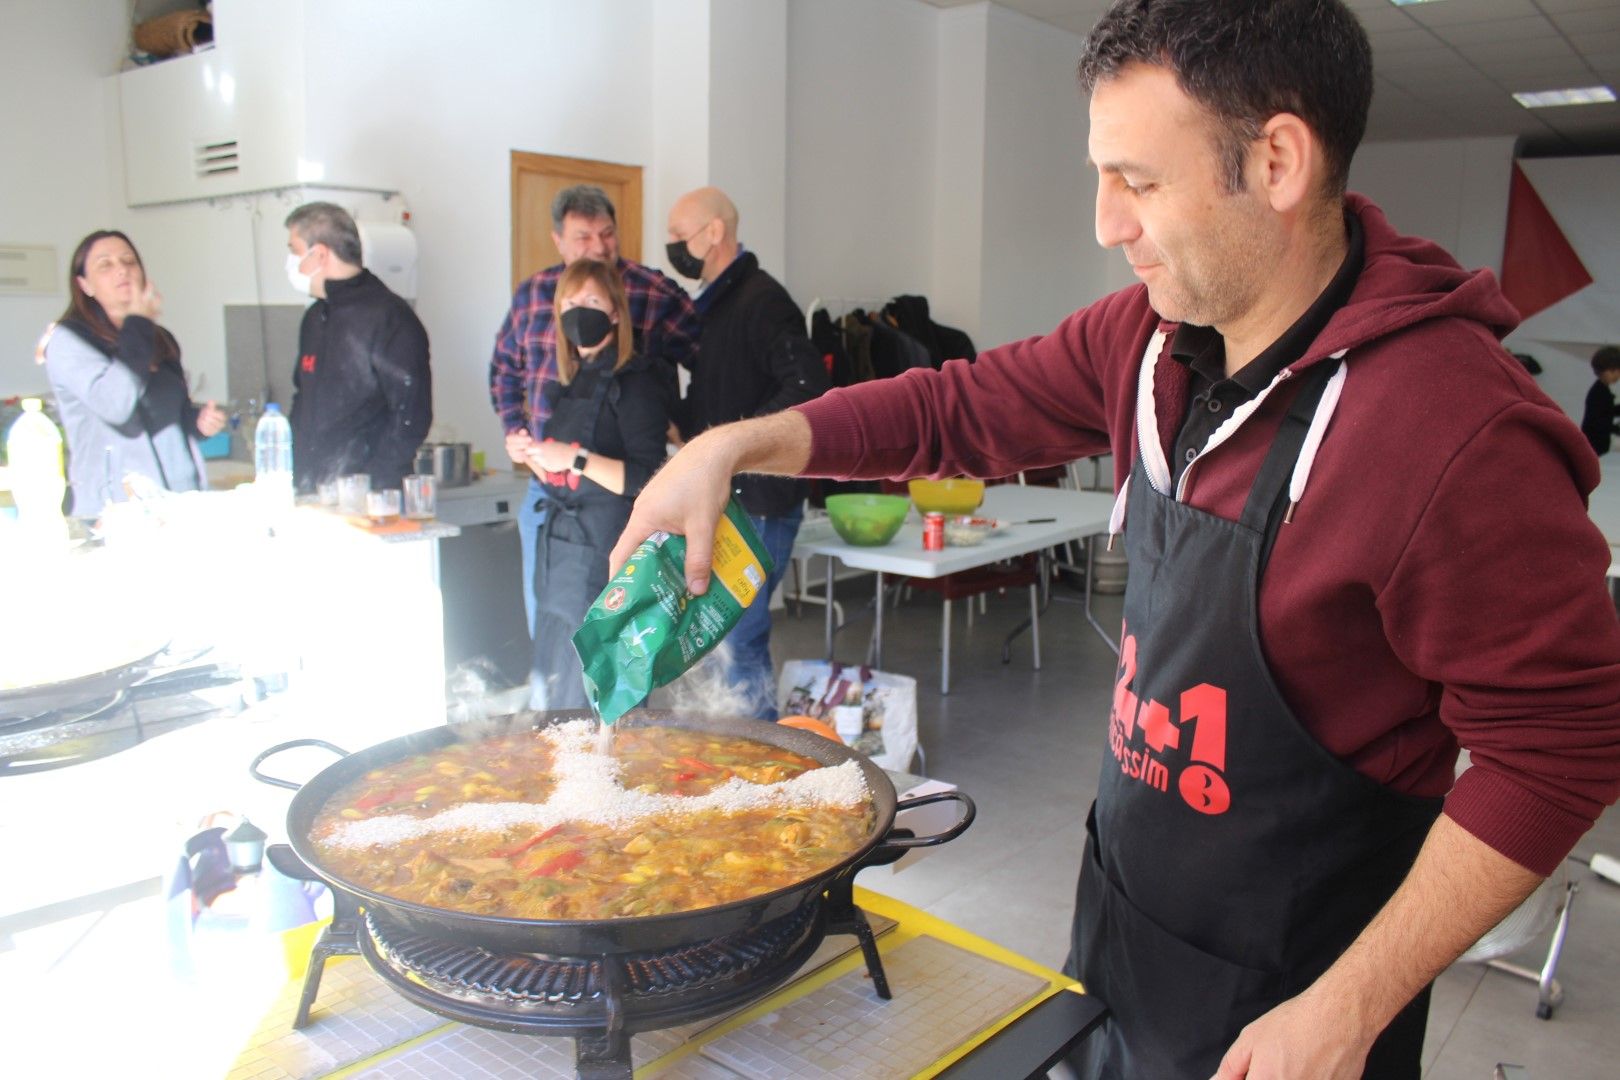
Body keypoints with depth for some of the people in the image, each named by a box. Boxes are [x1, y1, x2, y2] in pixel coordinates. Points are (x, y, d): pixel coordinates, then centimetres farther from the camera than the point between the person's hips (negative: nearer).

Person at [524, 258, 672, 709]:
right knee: (546, 699, 15)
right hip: (560, 557, 9)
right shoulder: (571, 383, 16)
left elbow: (648, 479, -19)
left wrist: (576, 460, -20)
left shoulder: (634, 381, -10)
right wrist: (539, 460, 3)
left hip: (605, 565, -9)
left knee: (582, 711, -4)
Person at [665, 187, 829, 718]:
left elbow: (807, 388, -24)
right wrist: (687, 424, 8)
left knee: (736, 638, -7)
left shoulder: (763, 301, -13)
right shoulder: (710, 304, 17)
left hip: (758, 501, -10)